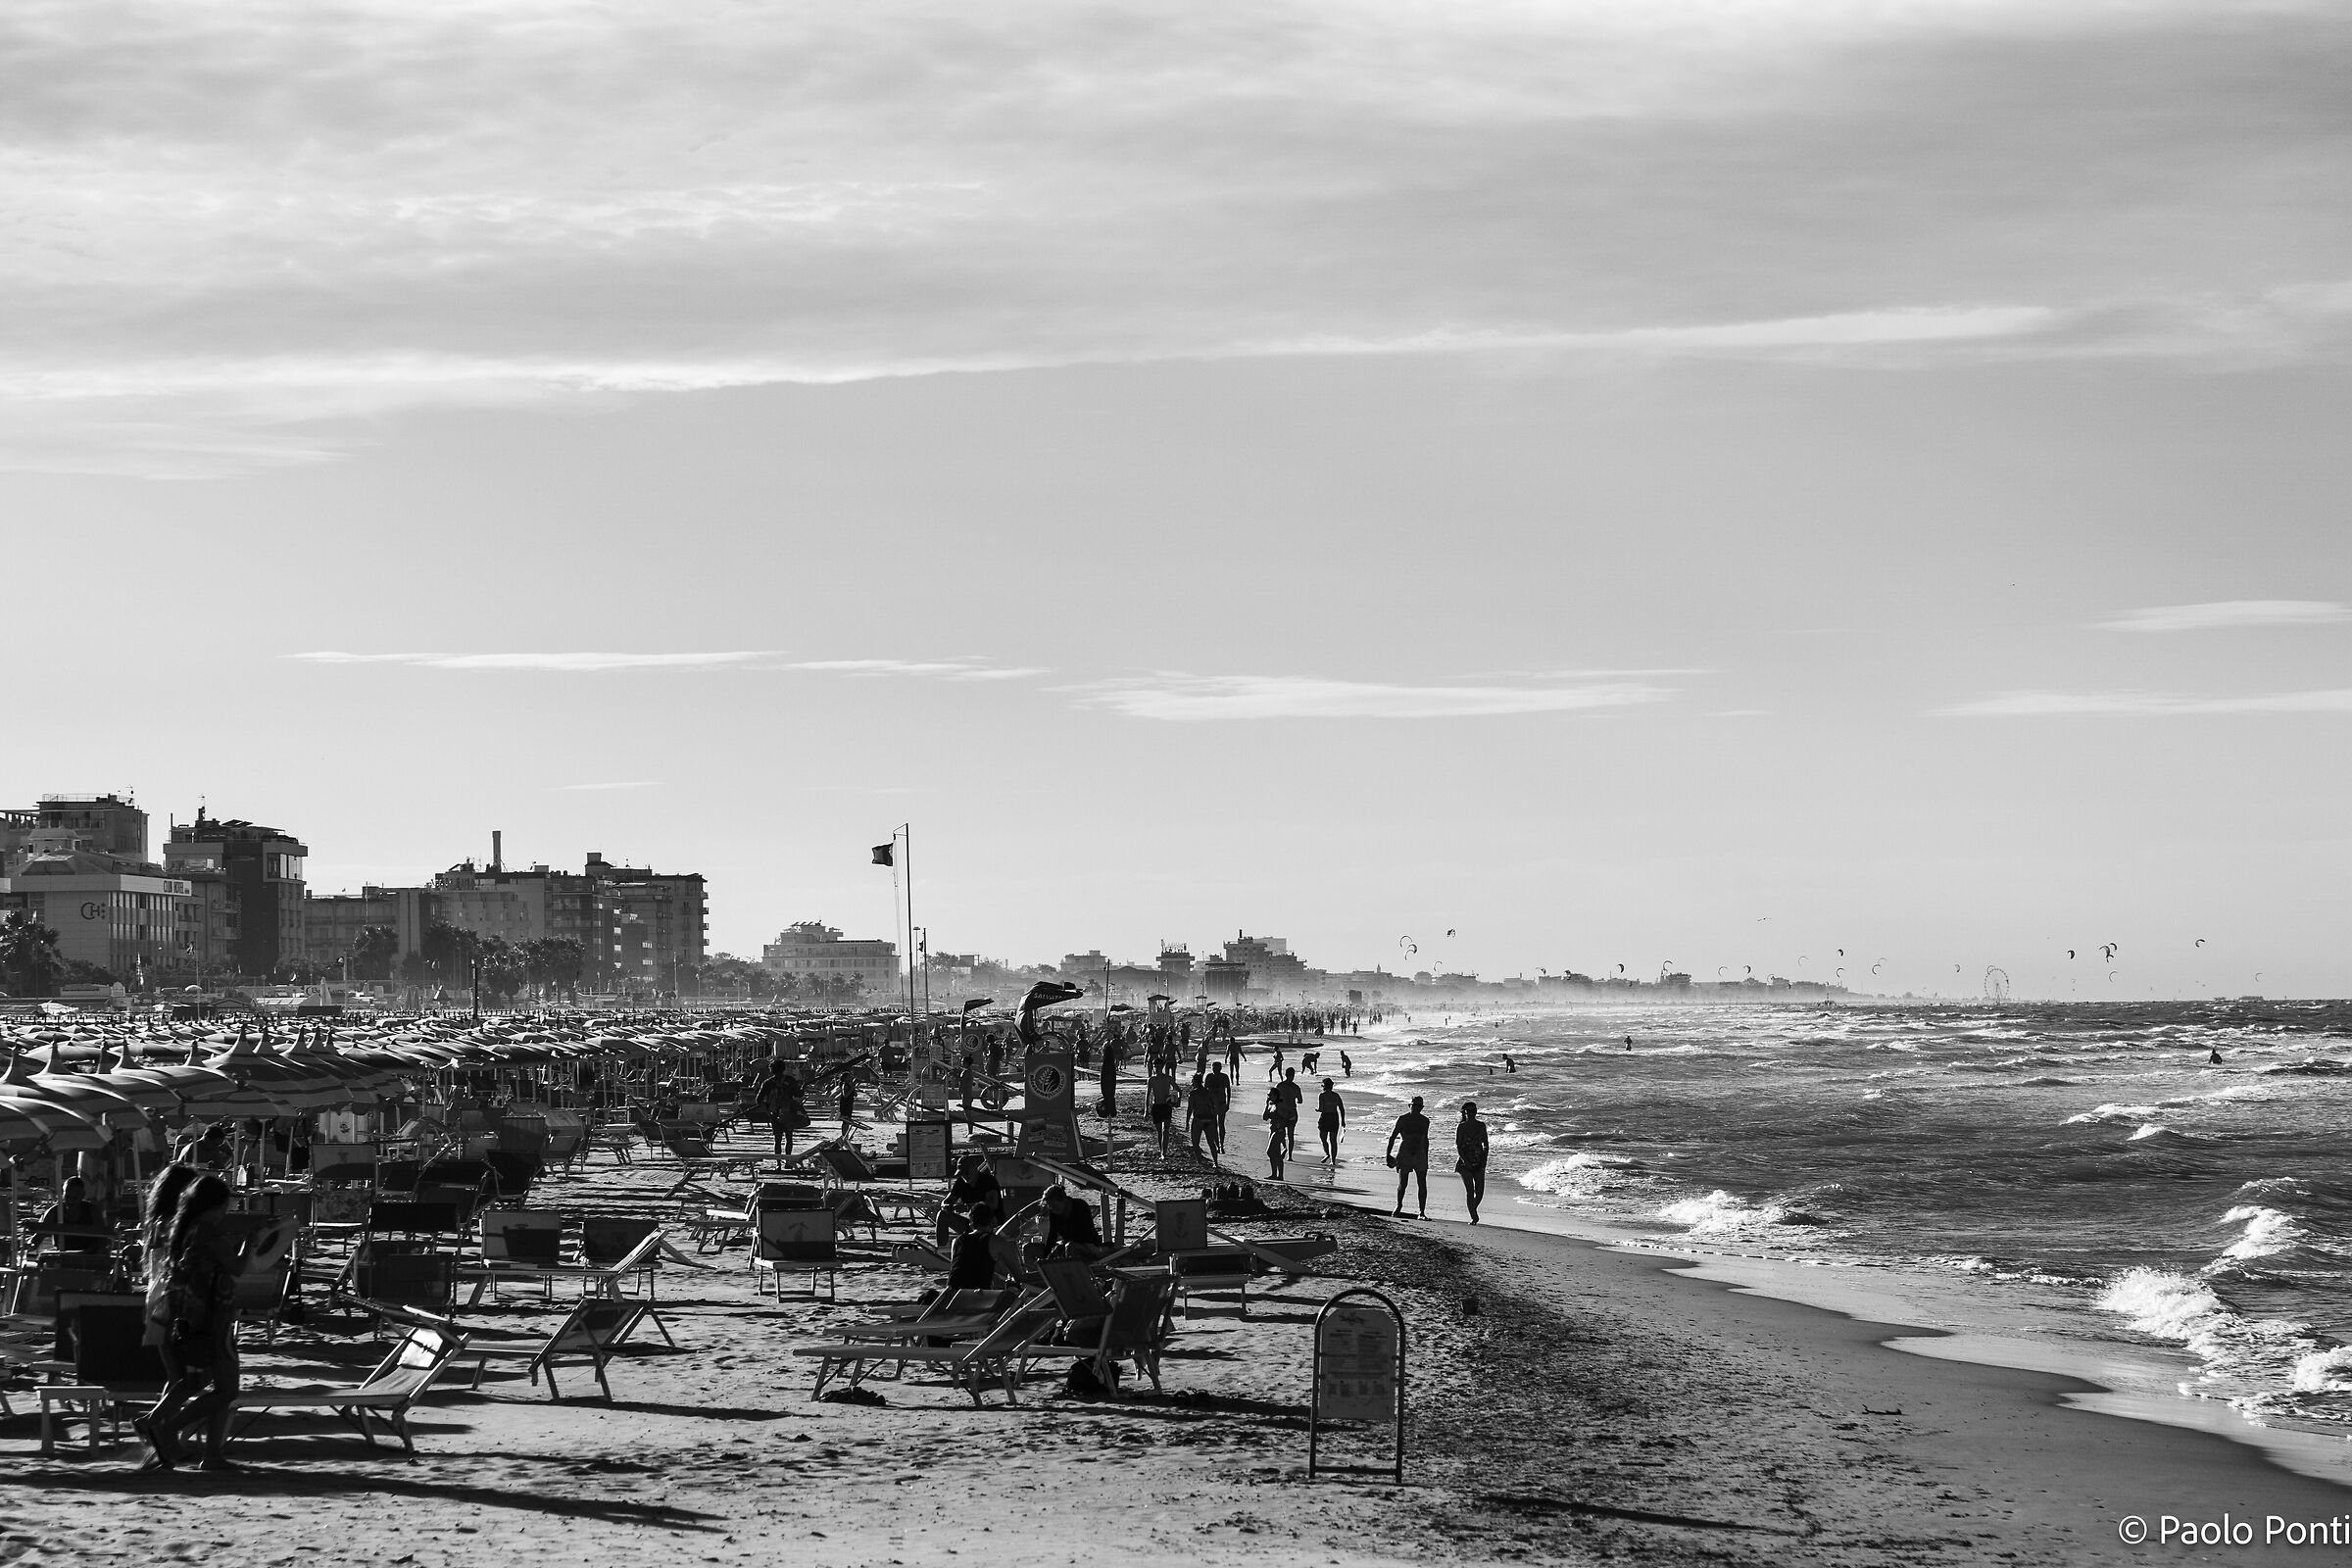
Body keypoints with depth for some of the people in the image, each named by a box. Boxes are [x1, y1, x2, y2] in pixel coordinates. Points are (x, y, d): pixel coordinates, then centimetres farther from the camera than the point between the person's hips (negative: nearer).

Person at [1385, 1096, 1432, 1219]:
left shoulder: (1425, 1121, 7)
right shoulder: (1402, 1119, -6)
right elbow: (1392, 1137, -2)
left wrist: (1426, 1158, 20)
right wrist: (1388, 1155, -6)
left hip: (1419, 1155, 3)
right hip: (1404, 1155, -3)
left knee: (1423, 1184, -7)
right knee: (1402, 1184, 4)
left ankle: (1422, 1212, -3)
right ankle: (1399, 1207, 30)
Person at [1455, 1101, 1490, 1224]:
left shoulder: (1481, 1126, 7)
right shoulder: (1461, 1127, -2)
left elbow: (1485, 1145, 10)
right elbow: (1458, 1147, -5)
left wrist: (1484, 1160, -2)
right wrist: (1465, 1161, -17)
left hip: (1478, 1163, 3)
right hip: (1465, 1161, -3)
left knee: (1480, 1192, -2)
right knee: (1470, 1191, -8)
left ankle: (1473, 1209, 25)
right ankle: (1473, 1217, -1)